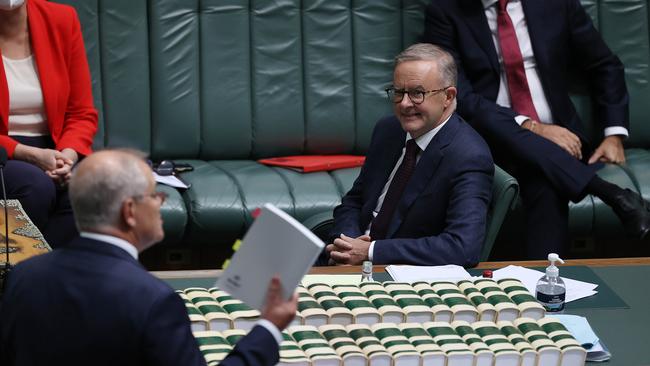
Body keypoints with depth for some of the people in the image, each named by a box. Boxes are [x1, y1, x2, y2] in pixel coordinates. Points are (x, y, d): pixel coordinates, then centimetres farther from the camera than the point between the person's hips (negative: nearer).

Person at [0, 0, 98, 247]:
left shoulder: (62, 20, 2)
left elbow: (82, 113, 5)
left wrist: (68, 154, -15)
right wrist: (30, 154, -20)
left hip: (53, 149, 3)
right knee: (36, 187, -35)